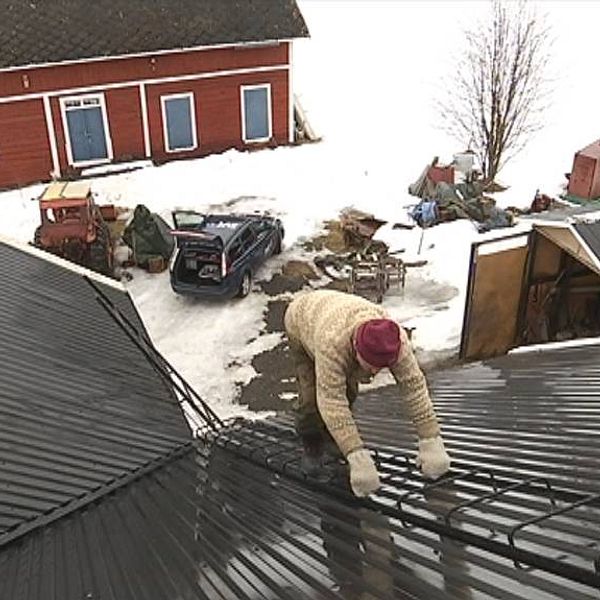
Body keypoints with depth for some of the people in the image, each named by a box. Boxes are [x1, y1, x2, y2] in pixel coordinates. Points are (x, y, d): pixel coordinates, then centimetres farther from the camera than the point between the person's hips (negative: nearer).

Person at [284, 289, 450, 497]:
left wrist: (432, 443, -35)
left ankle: (329, 434, 28)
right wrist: (358, 458, -52)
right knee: (313, 394, -15)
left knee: (348, 391, 1)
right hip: (302, 321, -4)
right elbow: (331, 400, -48)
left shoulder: (394, 340, -35)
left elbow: (414, 387, -32)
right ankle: (311, 445, 10)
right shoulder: (333, 343, -48)